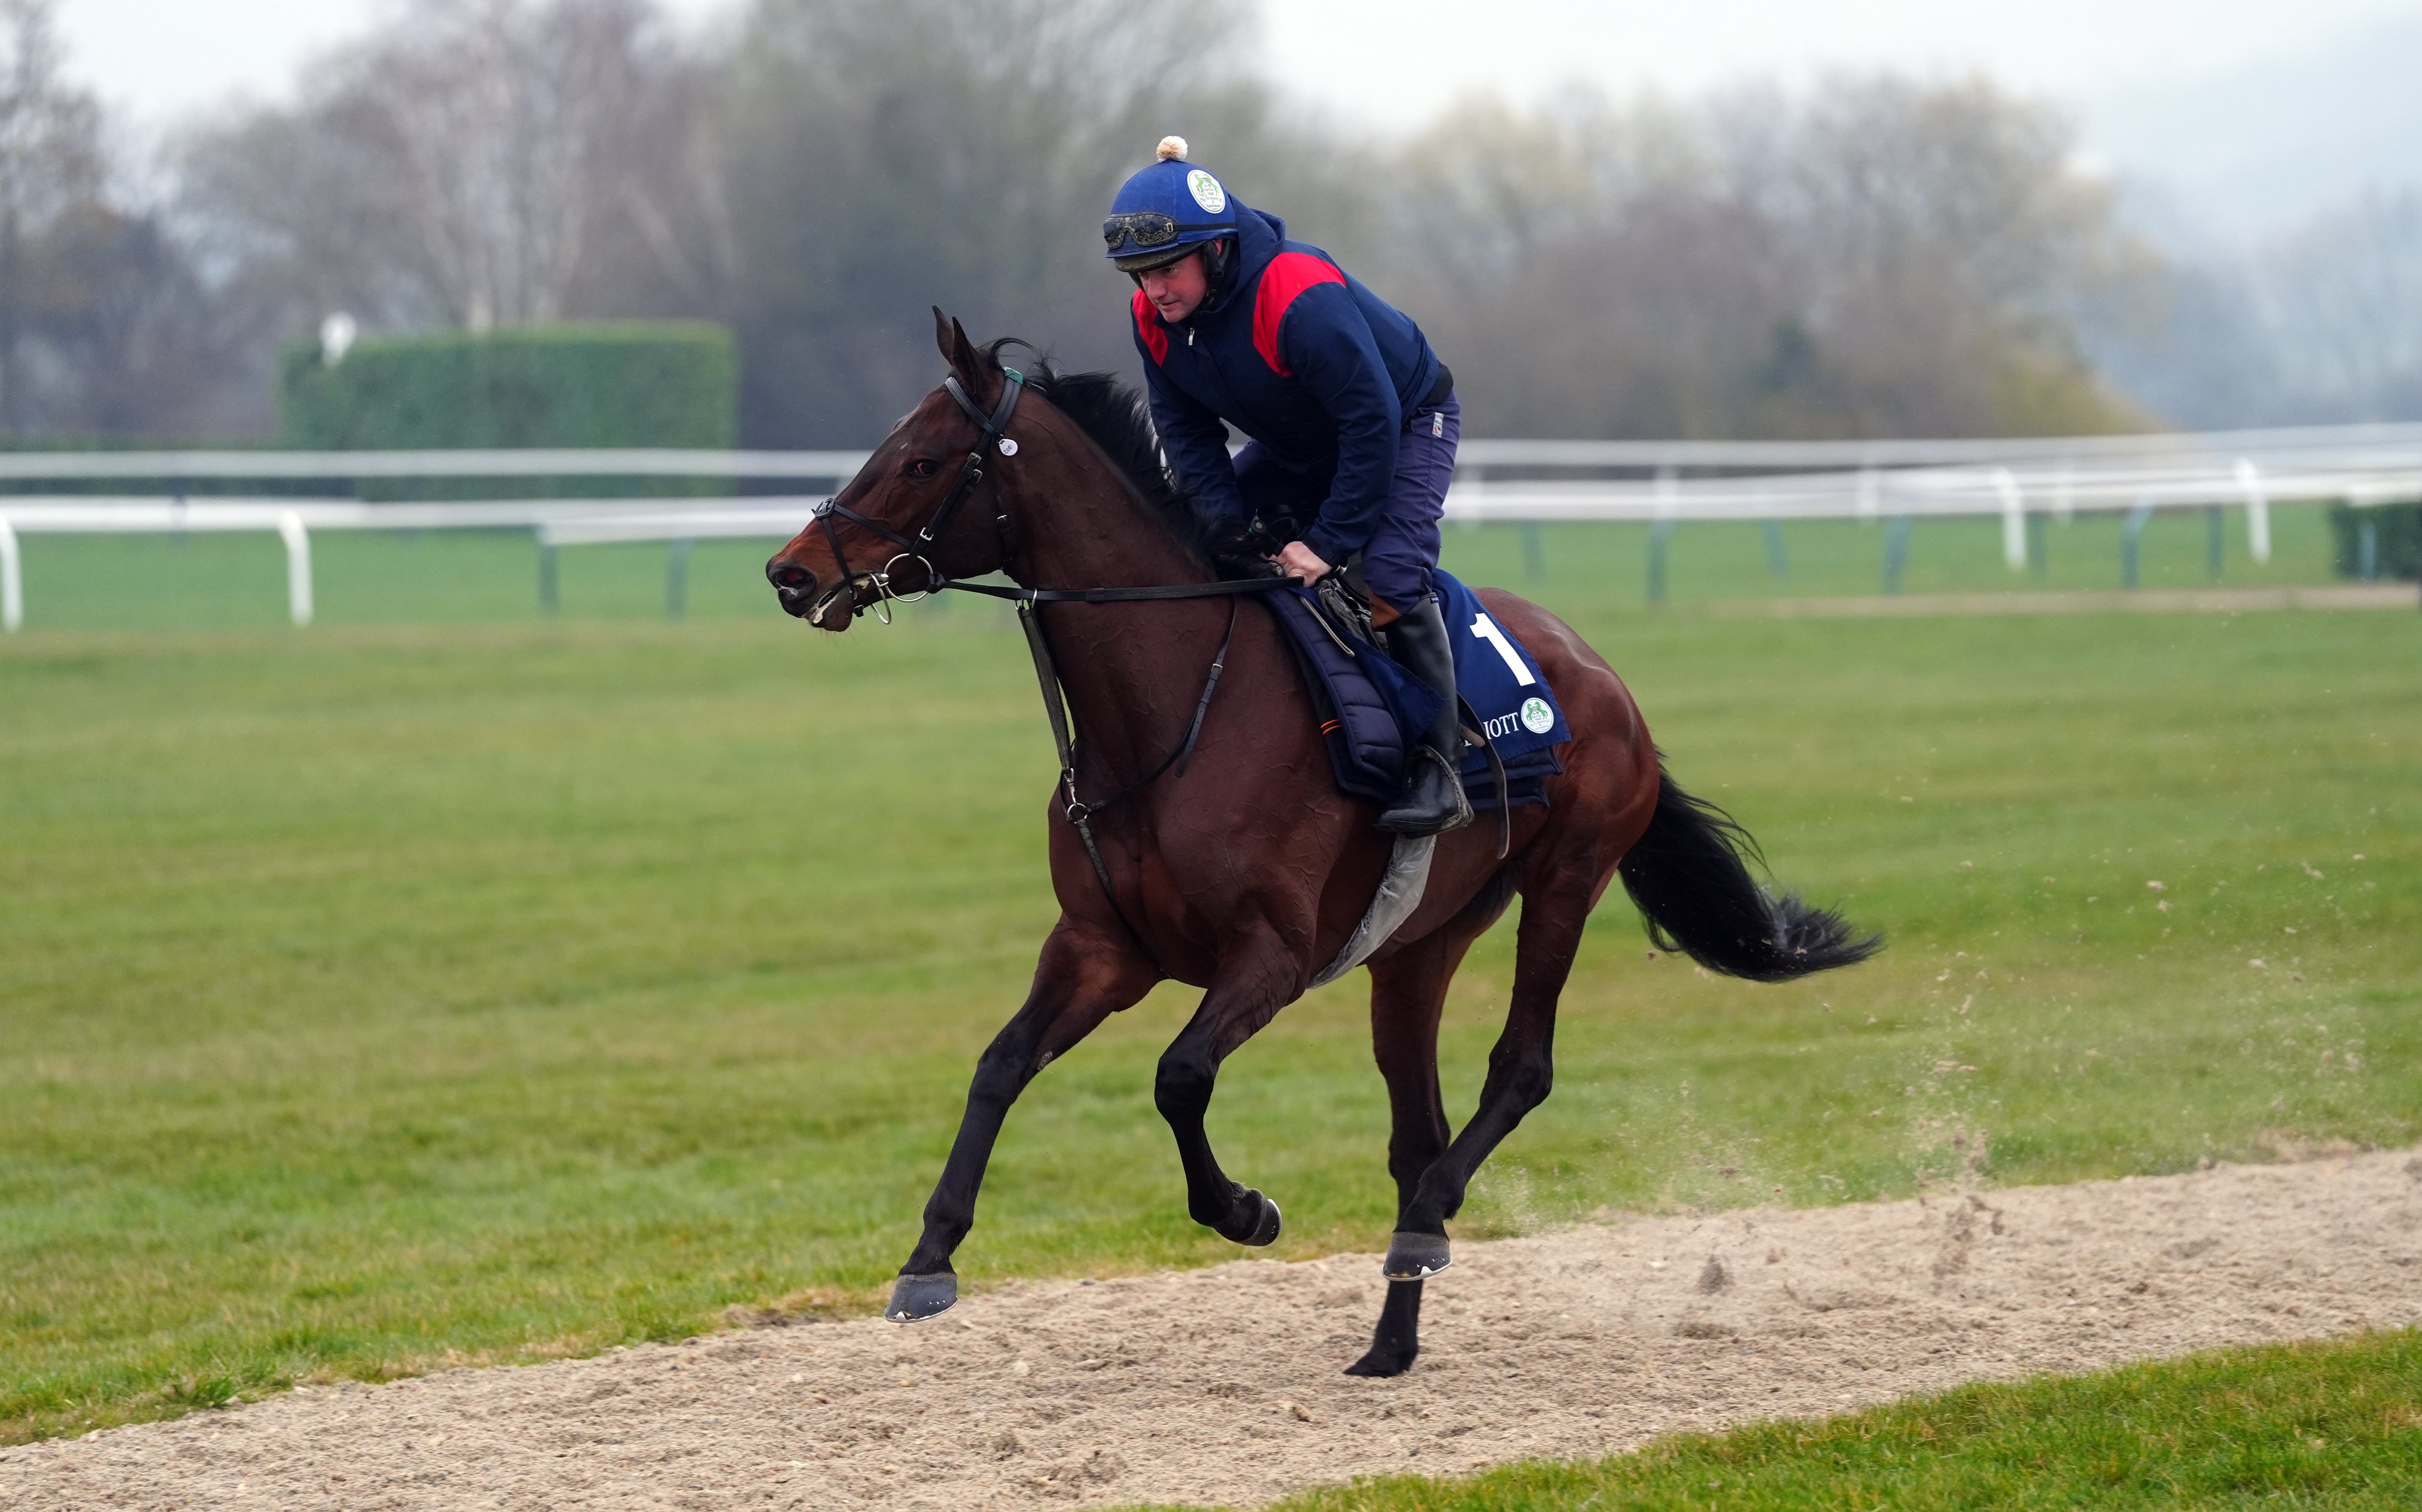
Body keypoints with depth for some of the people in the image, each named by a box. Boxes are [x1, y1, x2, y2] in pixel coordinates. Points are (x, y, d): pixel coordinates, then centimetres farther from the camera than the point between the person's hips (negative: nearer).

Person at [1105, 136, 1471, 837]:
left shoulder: (1302, 299, -40)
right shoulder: (1155, 320, -17)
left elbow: (1373, 423, -37)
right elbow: (1188, 436, -10)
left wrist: (1331, 542, -34)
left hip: (1409, 424, -7)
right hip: (1297, 446, 8)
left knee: (1388, 574, -28)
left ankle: (1439, 765, -20)